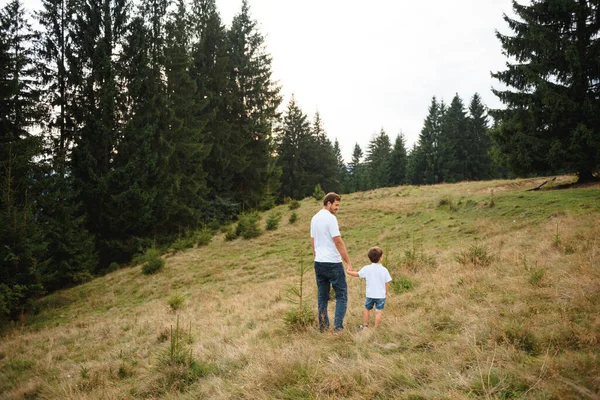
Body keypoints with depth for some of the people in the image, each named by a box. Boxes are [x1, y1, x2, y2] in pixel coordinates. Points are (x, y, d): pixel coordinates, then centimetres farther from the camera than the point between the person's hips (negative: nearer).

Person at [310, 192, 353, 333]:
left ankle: (323, 326, 17)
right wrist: (348, 262, -13)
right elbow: (338, 242, -17)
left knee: (322, 296, 13)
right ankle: (338, 326, 0)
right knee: (341, 295, 3)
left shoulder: (314, 218, 11)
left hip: (318, 263, 8)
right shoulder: (331, 218, -14)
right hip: (333, 263, -8)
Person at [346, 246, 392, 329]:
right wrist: (386, 292, 11)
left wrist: (349, 272, 19)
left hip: (370, 294, 2)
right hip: (381, 295, -2)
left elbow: (357, 274, 3)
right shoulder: (384, 270, -9)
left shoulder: (366, 269, -8)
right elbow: (387, 283, -5)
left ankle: (365, 325, 28)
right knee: (379, 311, 3)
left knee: (367, 309, 19)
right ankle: (376, 327, 3)